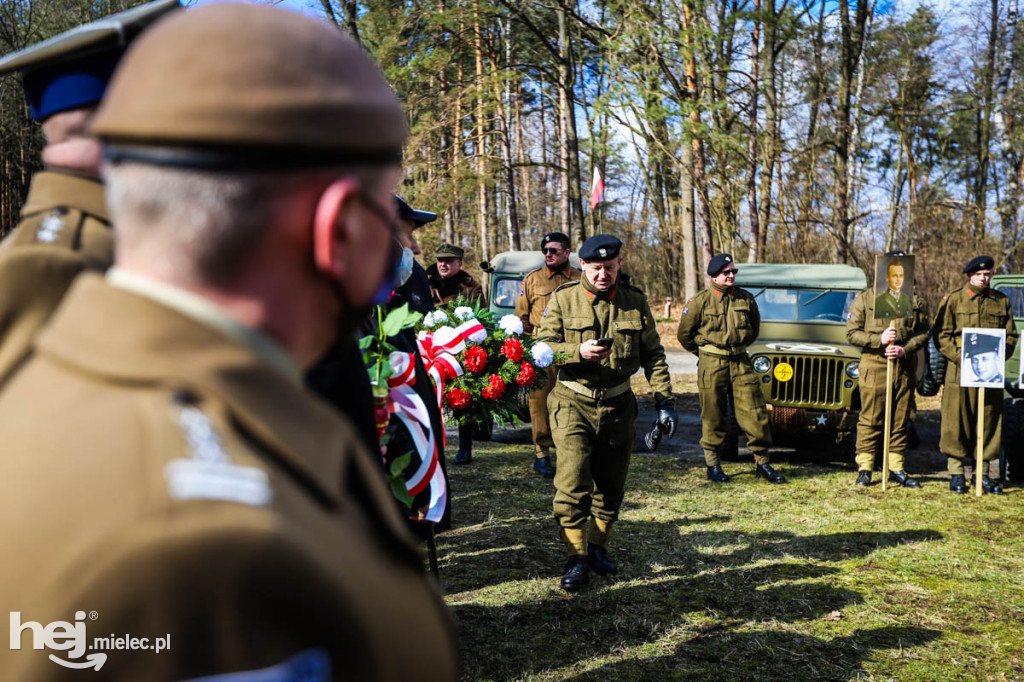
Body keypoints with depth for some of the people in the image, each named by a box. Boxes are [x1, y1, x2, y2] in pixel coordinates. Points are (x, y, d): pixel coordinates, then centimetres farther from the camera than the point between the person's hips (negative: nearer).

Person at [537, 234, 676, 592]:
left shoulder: (635, 302, 4)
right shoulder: (563, 299, -2)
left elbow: (653, 354, 7)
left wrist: (664, 400, -1)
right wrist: (579, 351, -24)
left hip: (618, 404, 3)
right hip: (573, 402, -3)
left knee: (611, 485, 11)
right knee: (572, 484, -11)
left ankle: (598, 546, 31)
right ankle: (577, 558, 2)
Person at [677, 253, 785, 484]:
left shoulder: (746, 299, 5)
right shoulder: (700, 301, -5)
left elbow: (754, 328, 21)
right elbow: (684, 334, 3)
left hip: (741, 361, 3)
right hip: (712, 364, -3)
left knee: (755, 413, 1)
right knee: (714, 415, 4)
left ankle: (763, 464, 11)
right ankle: (713, 465, 16)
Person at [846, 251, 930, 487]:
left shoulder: (915, 300, 10)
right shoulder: (865, 298, 1)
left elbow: (924, 332, 9)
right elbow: (852, 332, -1)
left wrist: (905, 349, -9)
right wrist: (879, 339, -14)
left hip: (905, 368, 3)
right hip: (874, 366, -3)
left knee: (900, 420, 9)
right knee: (871, 420, 0)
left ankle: (896, 468, 18)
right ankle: (864, 468, 8)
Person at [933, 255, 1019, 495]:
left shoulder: (1001, 301, 12)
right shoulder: (953, 299, 3)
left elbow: (1011, 335, 13)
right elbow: (941, 335, -2)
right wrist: (963, 358, -13)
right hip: (959, 373, -3)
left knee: (989, 422, 6)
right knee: (956, 422, -2)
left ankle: (983, 474, 16)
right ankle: (956, 474, 7)